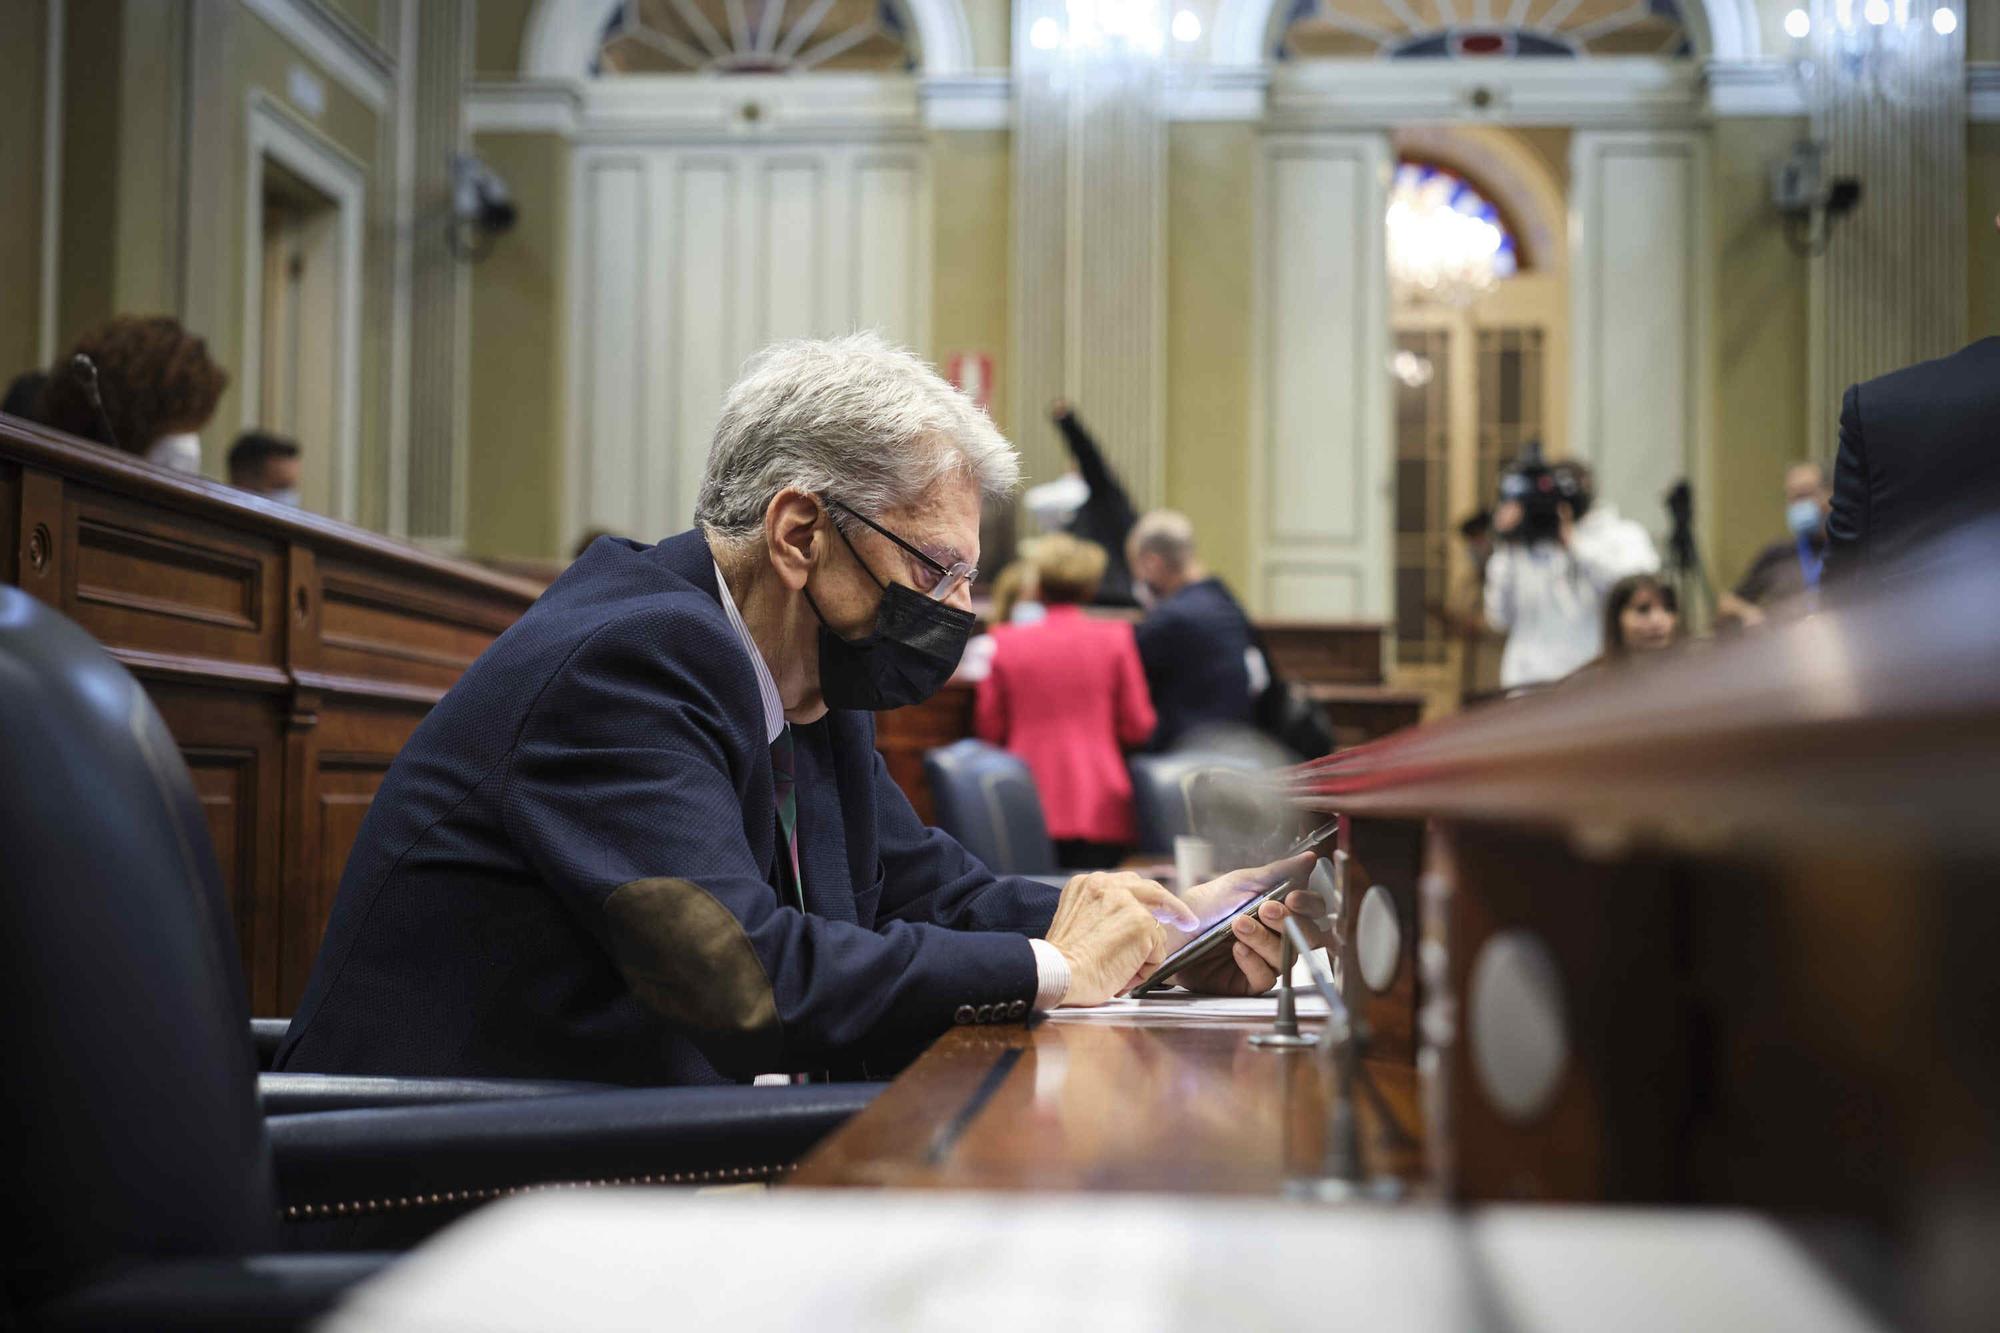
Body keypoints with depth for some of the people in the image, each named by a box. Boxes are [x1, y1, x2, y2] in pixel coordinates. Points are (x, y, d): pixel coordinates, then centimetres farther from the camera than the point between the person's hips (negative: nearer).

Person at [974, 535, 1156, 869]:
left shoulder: (1008, 642, 0)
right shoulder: (1114, 638, -1)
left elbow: (988, 731, 8)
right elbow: (1138, 728, 3)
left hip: (1028, 805, 1)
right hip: (1098, 809, -1)